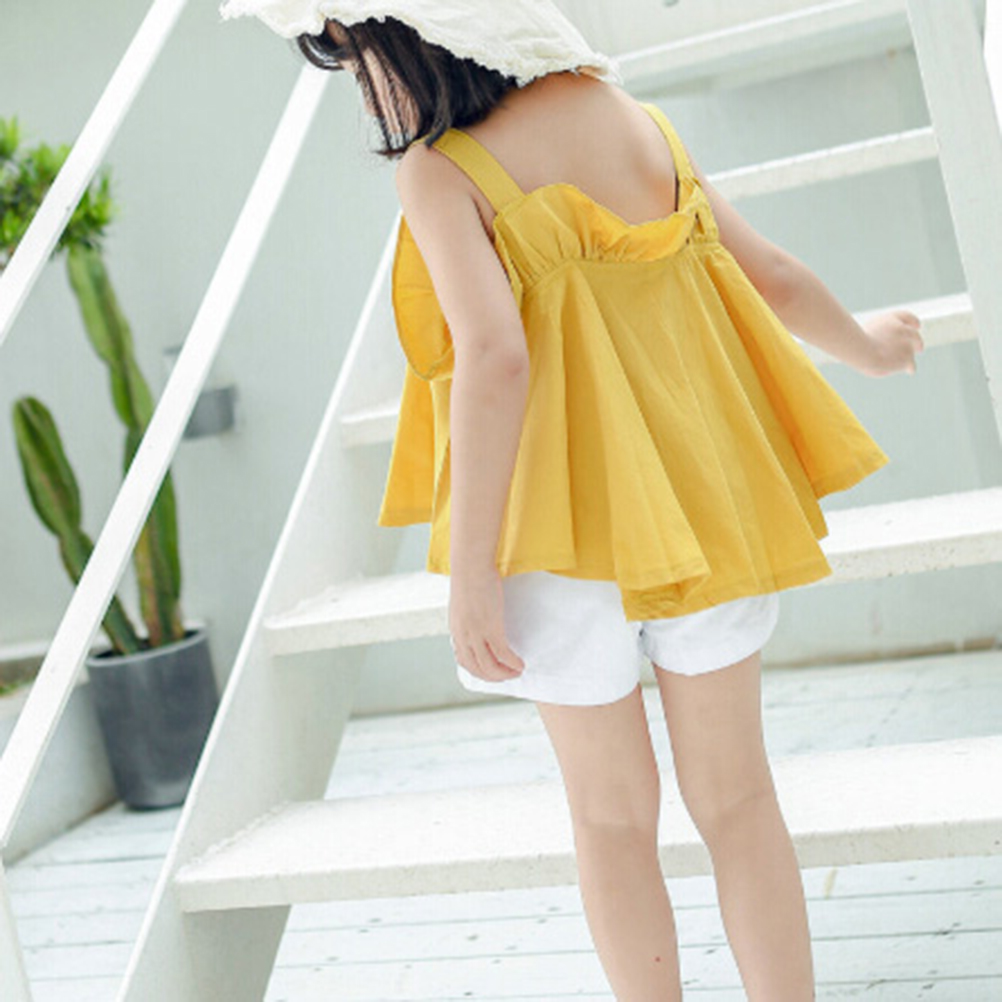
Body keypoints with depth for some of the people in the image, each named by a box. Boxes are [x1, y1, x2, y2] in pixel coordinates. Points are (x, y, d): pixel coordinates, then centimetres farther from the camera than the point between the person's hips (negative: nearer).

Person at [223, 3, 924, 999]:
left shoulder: (441, 173, -11)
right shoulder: (638, 120, 6)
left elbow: (495, 356, -24)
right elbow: (774, 277, 12)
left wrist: (470, 574, -20)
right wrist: (866, 347, 32)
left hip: (564, 518, -4)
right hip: (700, 494, 5)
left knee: (613, 817, 14)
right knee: (736, 797, 15)